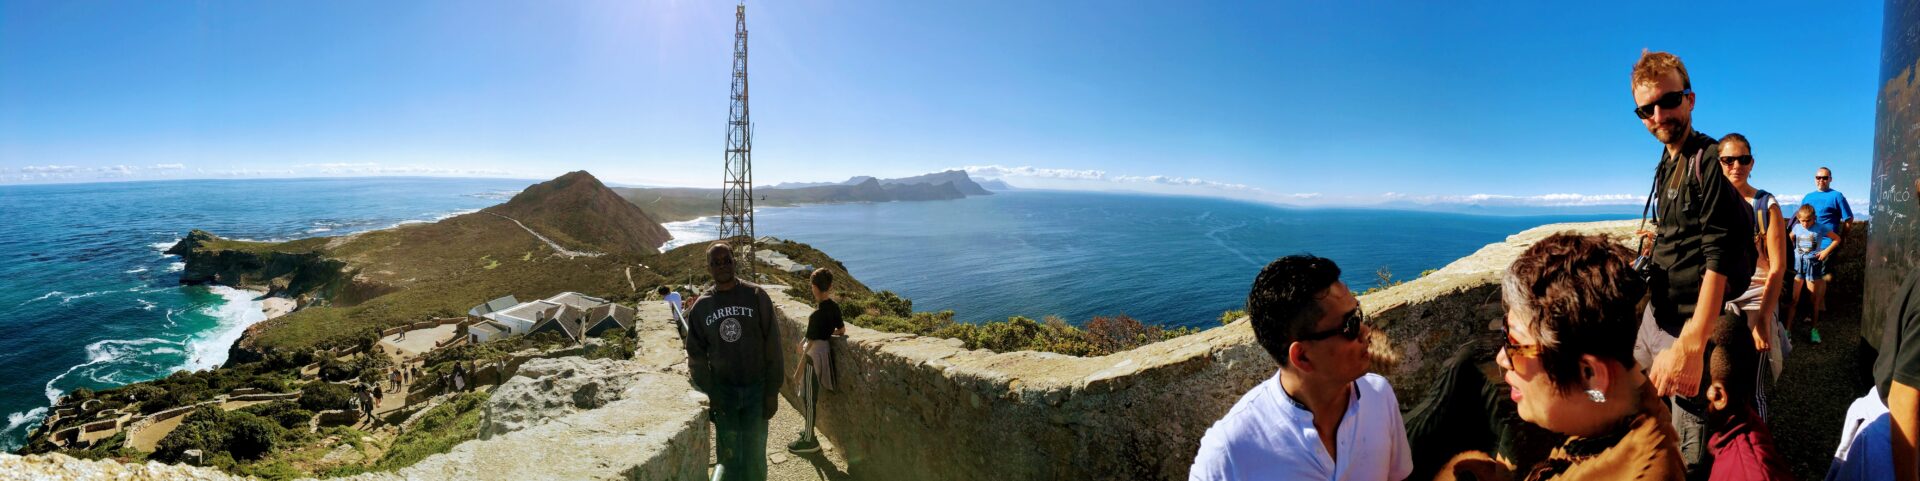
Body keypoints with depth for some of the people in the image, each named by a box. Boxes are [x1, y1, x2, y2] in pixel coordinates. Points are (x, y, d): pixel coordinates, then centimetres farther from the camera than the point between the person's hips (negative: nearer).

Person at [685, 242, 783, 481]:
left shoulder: (757, 296, -6)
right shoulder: (701, 306, 1)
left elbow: (773, 346, -6)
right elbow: (696, 355, 7)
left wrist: (772, 392, -8)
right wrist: (709, 395, -1)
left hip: (756, 388, -2)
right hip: (722, 389, 2)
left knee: (754, 453, 0)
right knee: (729, 453, 8)